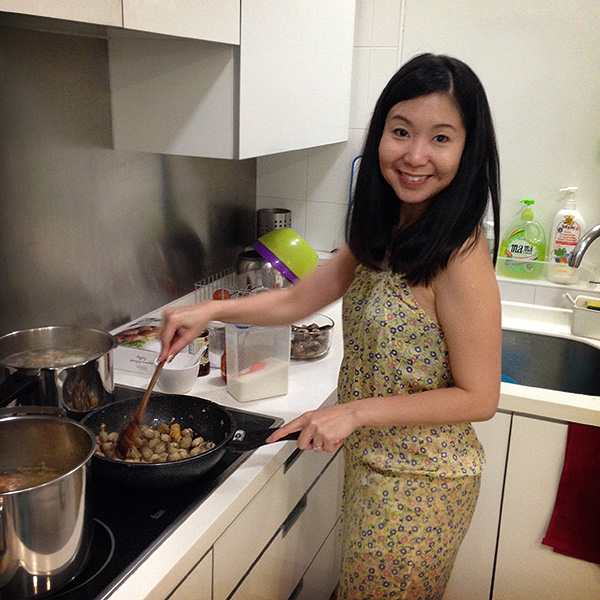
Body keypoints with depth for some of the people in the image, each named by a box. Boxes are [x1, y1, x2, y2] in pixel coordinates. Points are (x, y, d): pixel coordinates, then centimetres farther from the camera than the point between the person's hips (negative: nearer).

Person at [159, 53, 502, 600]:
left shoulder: (459, 258, -25)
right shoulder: (380, 236, 0)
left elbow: (478, 398, -22)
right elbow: (299, 299, 6)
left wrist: (356, 412, -23)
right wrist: (211, 311, -6)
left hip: (420, 483, -7)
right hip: (369, 461, 7)